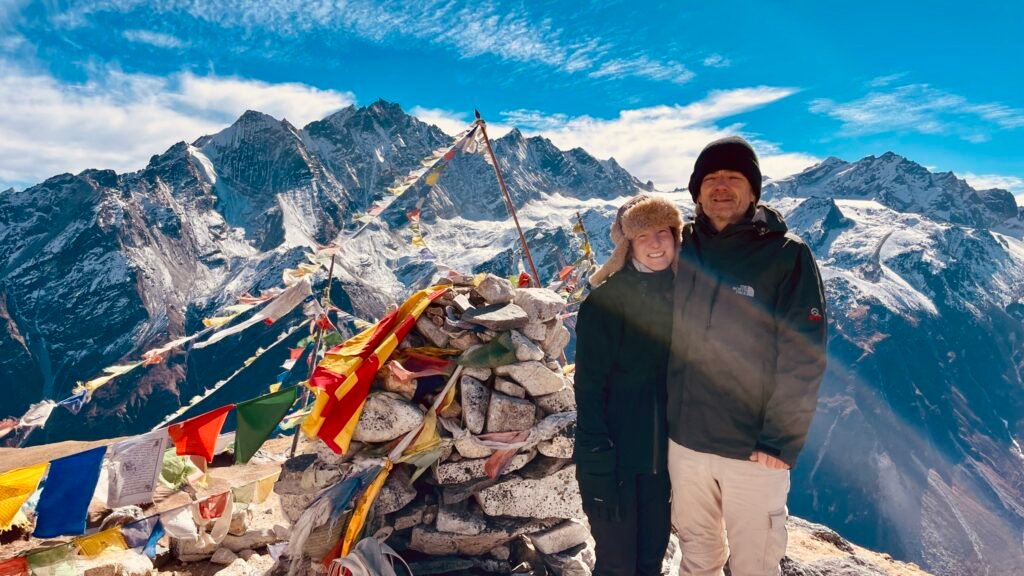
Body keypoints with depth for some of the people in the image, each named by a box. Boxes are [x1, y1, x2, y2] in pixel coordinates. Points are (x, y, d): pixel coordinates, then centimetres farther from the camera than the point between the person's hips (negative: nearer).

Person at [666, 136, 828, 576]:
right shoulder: (682, 250, 3)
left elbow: (802, 361, -12)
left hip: (754, 450, -3)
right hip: (683, 440, 4)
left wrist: (780, 442, -15)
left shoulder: (788, 256, -9)